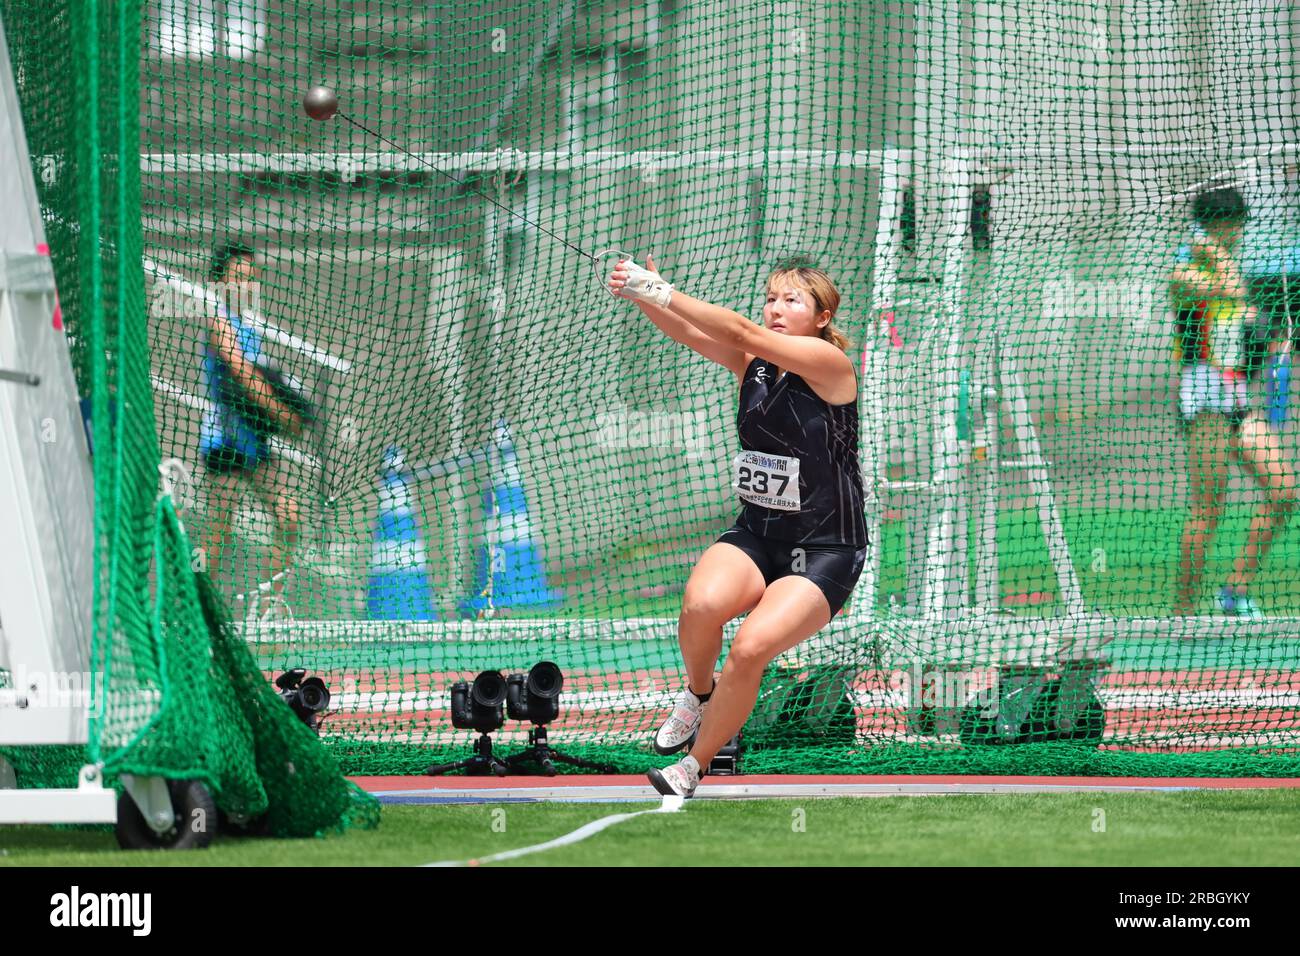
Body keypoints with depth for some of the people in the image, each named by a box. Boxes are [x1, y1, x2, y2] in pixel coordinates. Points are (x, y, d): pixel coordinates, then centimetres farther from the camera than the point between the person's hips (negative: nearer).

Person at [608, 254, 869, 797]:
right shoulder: (752, 362, 4)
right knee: (701, 605, -29)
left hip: (824, 552, -5)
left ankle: (696, 764, -6)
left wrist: (664, 292, -29)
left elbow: (743, 333, -24)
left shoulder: (829, 362, -12)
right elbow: (690, 333, -13)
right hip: (756, 535, 5)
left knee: (751, 648, -26)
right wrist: (643, 297, -34)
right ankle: (698, 692, 2)